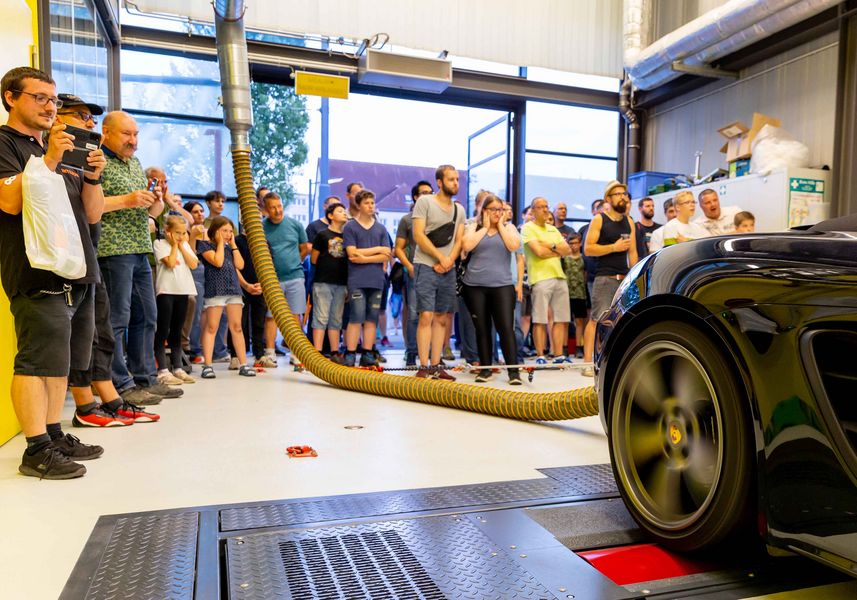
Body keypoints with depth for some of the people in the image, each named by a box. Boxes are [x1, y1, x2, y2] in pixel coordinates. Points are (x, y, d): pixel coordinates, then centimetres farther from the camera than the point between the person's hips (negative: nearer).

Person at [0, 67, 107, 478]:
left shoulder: (63, 150, 23)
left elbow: (92, 215, 18)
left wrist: (92, 175, 2)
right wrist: (49, 159, -17)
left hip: (78, 273, 8)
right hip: (39, 274, -8)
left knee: (60, 362, 11)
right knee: (38, 361, -7)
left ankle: (54, 435, 19)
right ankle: (36, 450, -2)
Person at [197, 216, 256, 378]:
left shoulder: (230, 247, 20)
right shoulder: (205, 244, 2)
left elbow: (240, 265, 6)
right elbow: (217, 262, -13)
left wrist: (232, 245, 7)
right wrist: (220, 242, -3)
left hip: (233, 289, 5)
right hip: (215, 290, -5)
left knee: (236, 327, 4)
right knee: (211, 327, -5)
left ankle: (243, 364, 5)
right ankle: (208, 366, -3)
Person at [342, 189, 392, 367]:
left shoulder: (381, 229, 13)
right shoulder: (350, 227, 4)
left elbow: (386, 256, 3)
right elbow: (352, 254, -6)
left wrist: (363, 257, -8)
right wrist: (377, 249, -2)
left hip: (376, 279, 4)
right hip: (357, 280, -3)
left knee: (372, 318, 5)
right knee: (356, 317, -7)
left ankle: (367, 354, 10)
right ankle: (350, 354, -1)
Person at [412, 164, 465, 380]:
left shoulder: (459, 209, 15)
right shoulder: (424, 202, -2)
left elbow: (459, 240, 9)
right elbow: (418, 235, -10)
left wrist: (449, 261, -9)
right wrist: (441, 257, -11)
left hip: (448, 270, 6)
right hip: (426, 267, -6)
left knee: (441, 319, 6)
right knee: (426, 316, -10)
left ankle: (435, 366, 11)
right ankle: (423, 367, -6)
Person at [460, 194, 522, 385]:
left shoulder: (509, 227, 12)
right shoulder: (473, 227, 10)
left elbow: (514, 245, -8)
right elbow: (466, 245, -10)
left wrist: (500, 225, 0)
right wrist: (485, 227, -2)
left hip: (502, 285, -1)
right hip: (475, 286, 1)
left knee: (506, 327, -7)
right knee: (482, 329, 6)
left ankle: (513, 370, -3)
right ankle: (485, 368, 15)